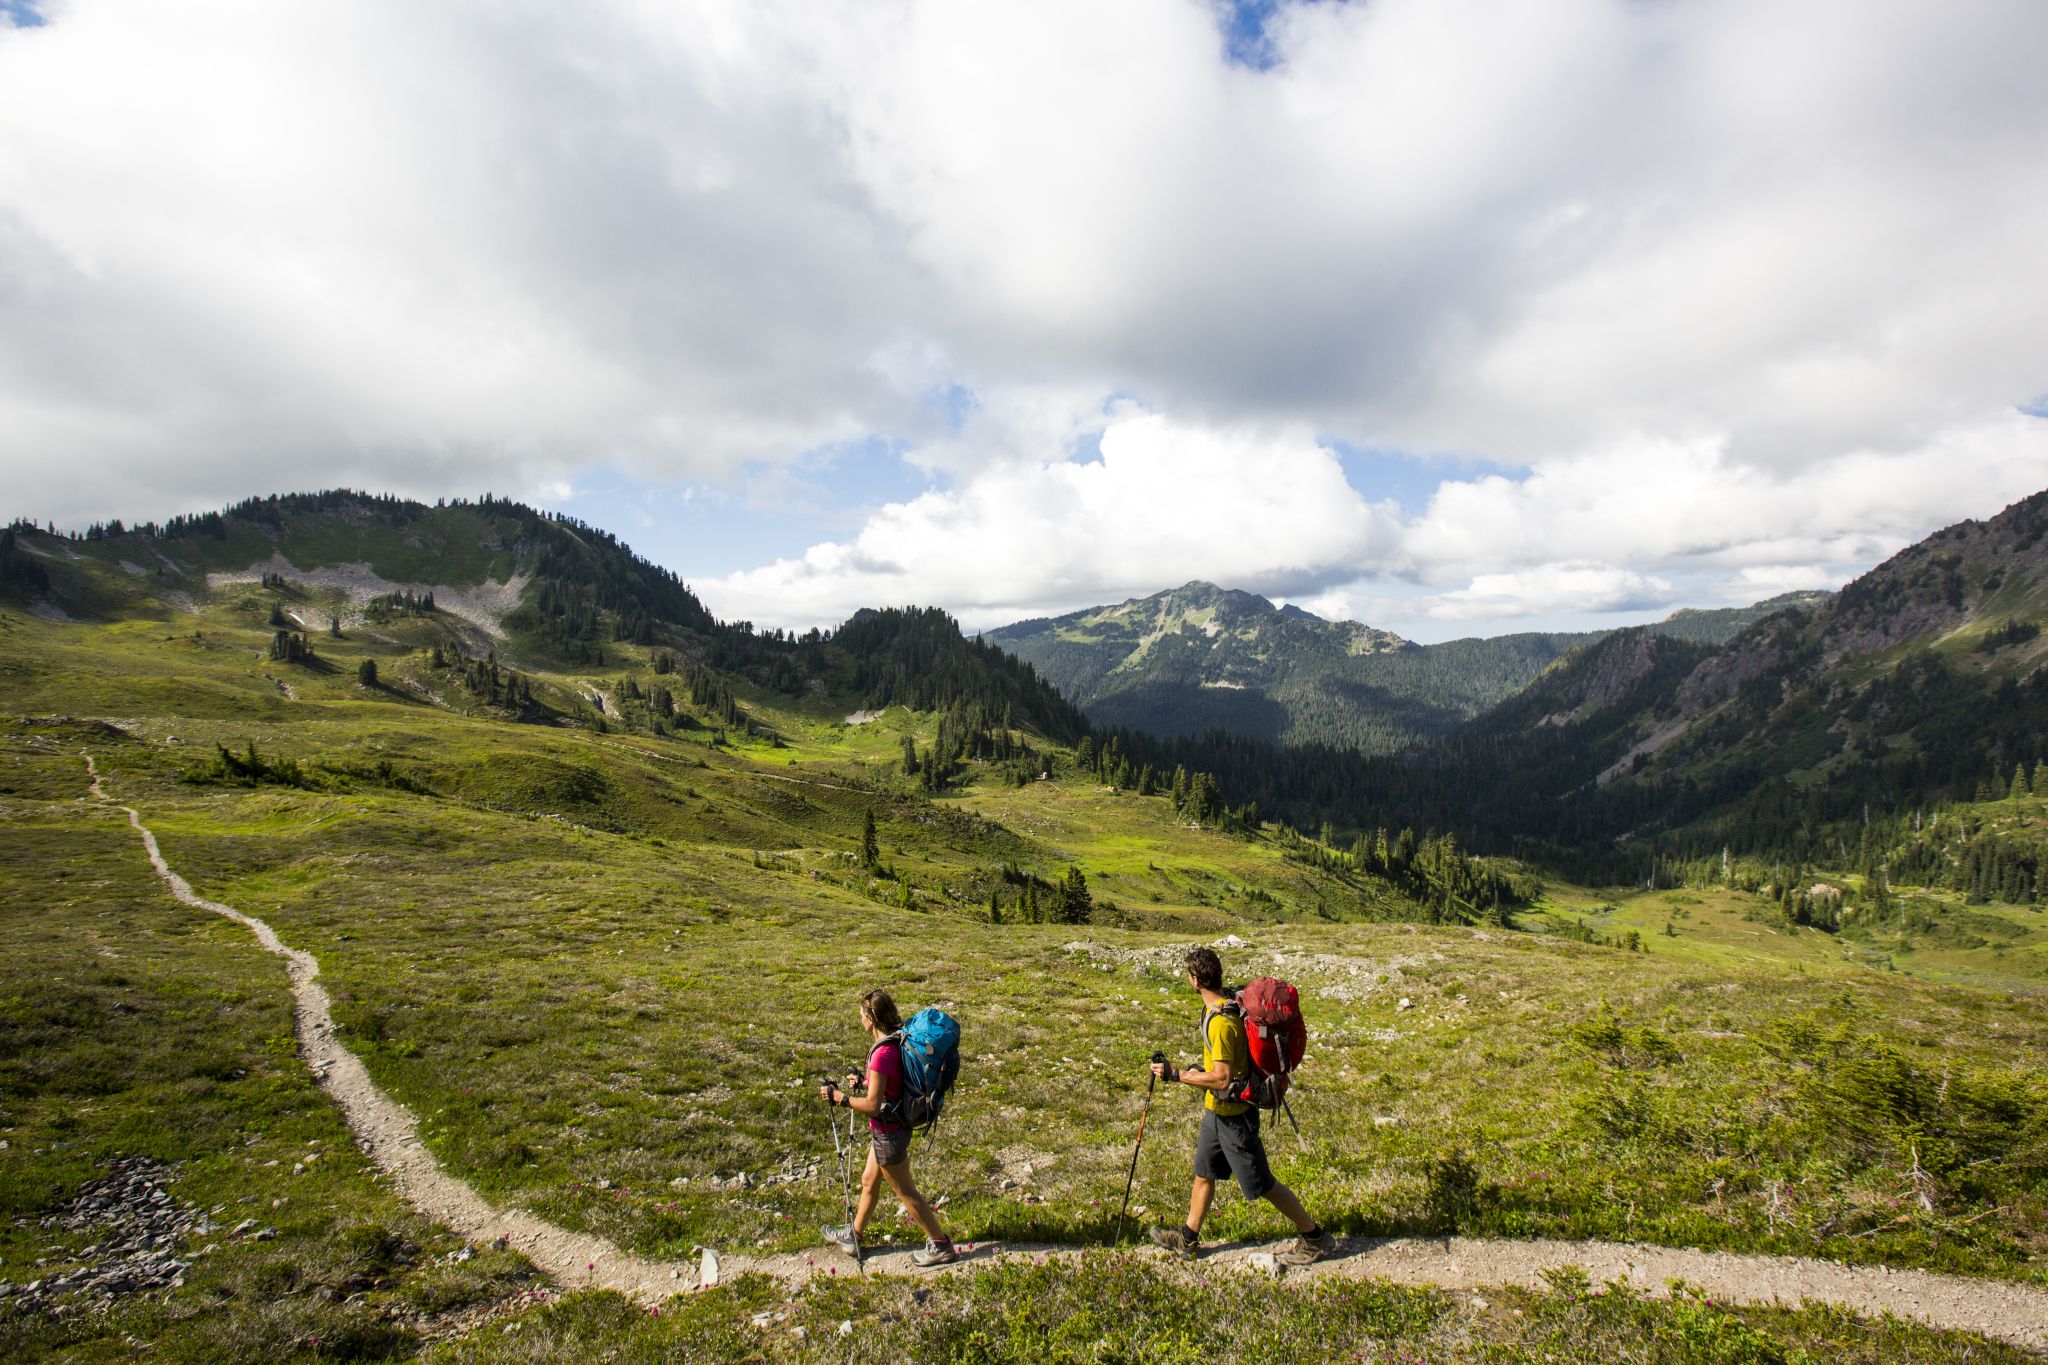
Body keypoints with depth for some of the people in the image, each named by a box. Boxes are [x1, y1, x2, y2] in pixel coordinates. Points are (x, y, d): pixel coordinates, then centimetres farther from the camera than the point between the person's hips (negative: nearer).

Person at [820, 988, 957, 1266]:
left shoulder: (882, 1054, -30)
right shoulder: (899, 1041, -2)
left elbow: (872, 1105, -27)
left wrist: (838, 1096, -16)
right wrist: (863, 1083, 15)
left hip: (888, 1133, -9)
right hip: (891, 1127, 9)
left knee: (906, 1192, 8)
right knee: (869, 1181, 25)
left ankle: (941, 1245, 22)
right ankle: (853, 1236, 44)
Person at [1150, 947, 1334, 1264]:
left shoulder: (1221, 1021, -30)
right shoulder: (1227, 1004, 1)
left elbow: (1223, 1079, -32)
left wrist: (1176, 1075, -26)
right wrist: (1200, 1068, 14)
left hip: (1233, 1114, -9)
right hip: (1216, 1109, 9)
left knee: (1260, 1183, 5)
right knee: (1204, 1173, 19)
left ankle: (1314, 1238, 21)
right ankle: (1188, 1238, 33)